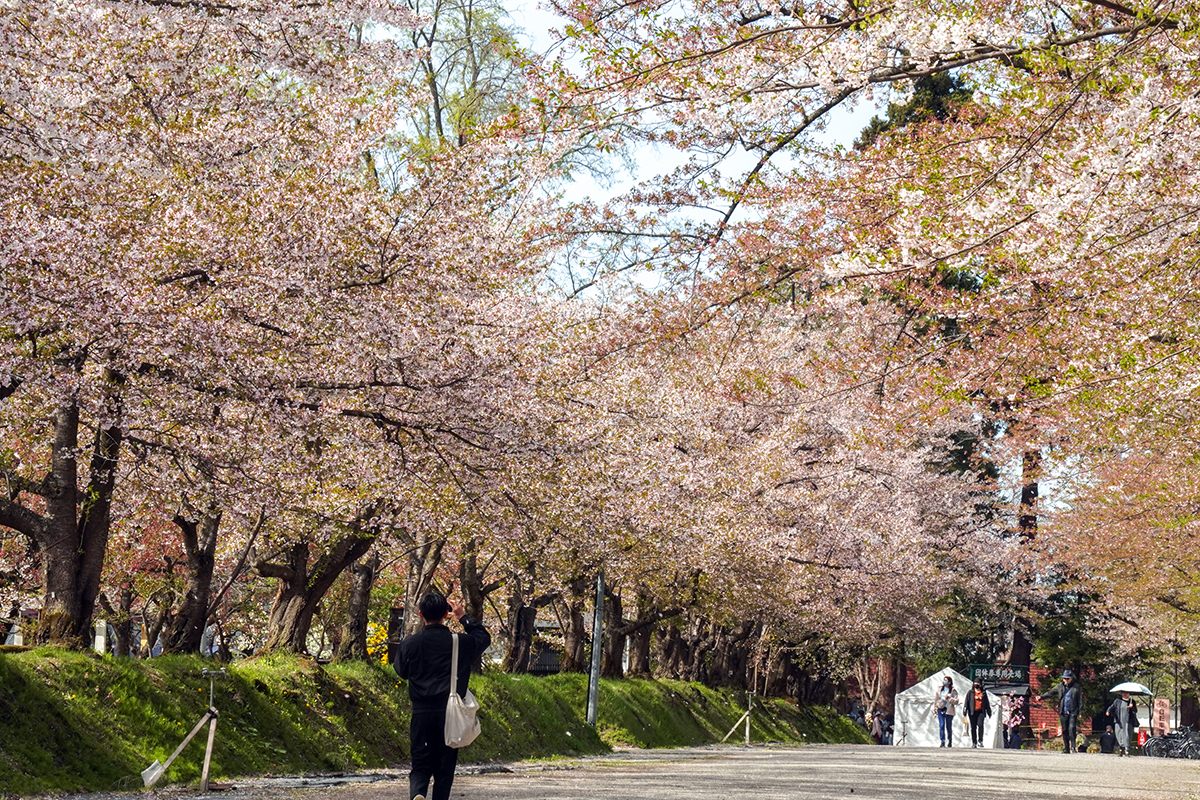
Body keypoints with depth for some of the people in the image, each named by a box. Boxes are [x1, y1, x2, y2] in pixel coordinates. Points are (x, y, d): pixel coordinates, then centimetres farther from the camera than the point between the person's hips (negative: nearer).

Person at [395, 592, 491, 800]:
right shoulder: (459, 643, -4)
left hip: (421, 713, 1)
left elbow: (402, 671, 14)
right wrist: (463, 617, 25)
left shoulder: (410, 643, -3)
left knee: (421, 763, 6)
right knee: (445, 765, 9)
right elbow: (483, 637, 17)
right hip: (450, 713, -1)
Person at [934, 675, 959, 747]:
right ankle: (943, 741, -9)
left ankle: (950, 742, 18)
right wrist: (935, 707, 15)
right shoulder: (940, 689, 13)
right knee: (941, 725, -8)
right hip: (940, 709, 3)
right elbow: (936, 699, 21)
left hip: (949, 710, -3)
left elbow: (956, 701, -3)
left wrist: (949, 698, -17)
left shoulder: (953, 691, 1)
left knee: (949, 726, 4)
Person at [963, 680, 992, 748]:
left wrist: (989, 713, 21)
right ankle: (974, 743, 10)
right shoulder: (970, 693, 7)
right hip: (972, 712, 0)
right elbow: (966, 702, 4)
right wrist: (964, 712, -4)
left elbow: (987, 703, 20)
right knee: (973, 727, 3)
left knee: (980, 725, -19)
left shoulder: (983, 693, 12)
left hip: (981, 712, 0)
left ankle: (980, 741, -13)